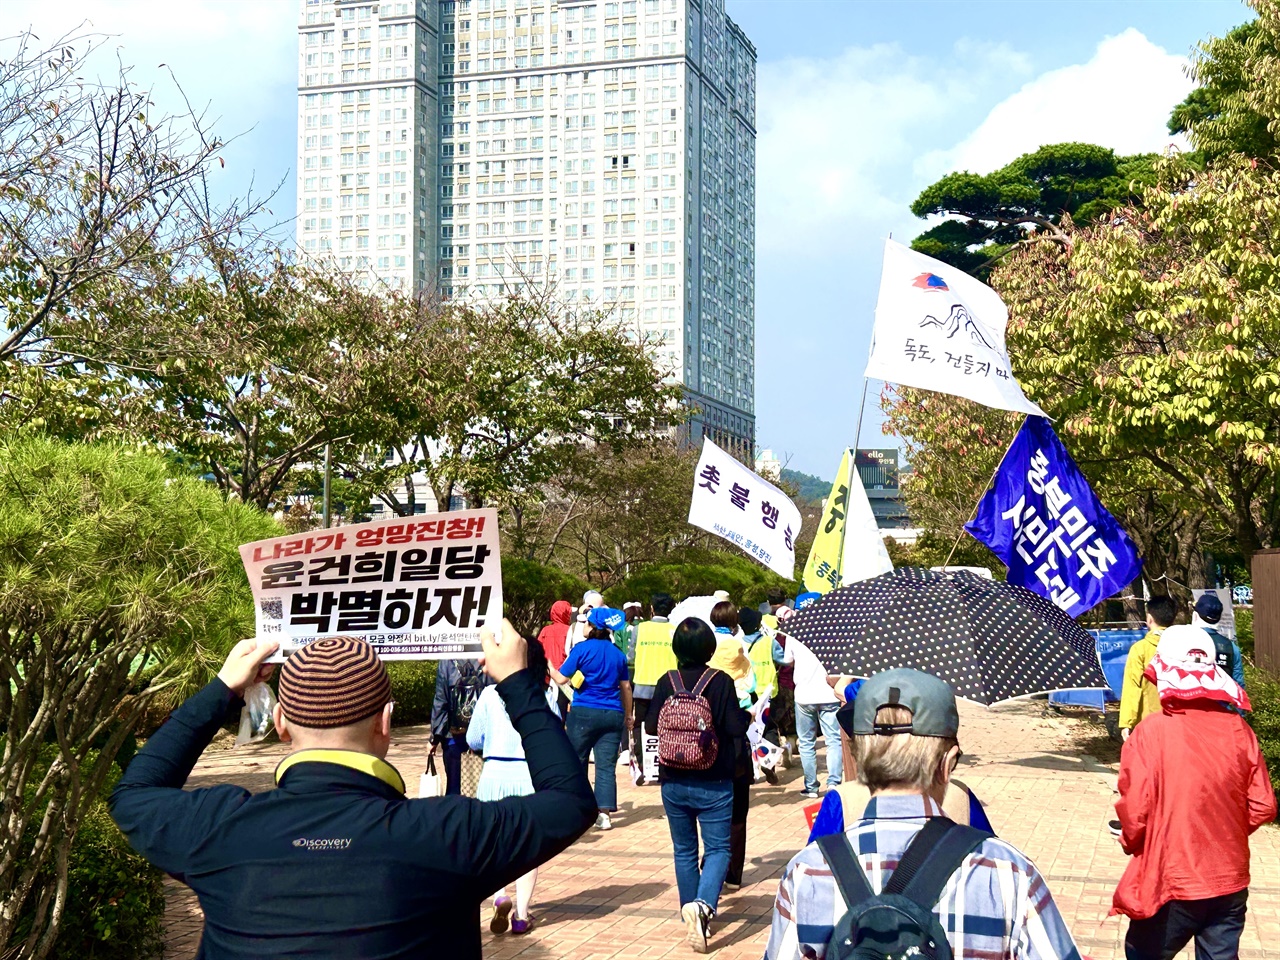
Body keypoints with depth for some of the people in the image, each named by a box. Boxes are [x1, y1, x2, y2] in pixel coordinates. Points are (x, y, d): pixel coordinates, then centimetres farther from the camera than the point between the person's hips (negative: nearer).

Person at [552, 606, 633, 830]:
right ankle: (604, 814, -3)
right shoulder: (618, 654, 8)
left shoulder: (582, 649, -5)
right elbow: (625, 687, 12)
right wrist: (628, 715, 22)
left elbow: (561, 678, -2)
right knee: (606, 766, 2)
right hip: (612, 715, 3)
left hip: (583, 712, -3)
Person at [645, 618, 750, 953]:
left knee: (684, 850, 16)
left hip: (673, 783, 3)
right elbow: (736, 728, -13)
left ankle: (691, 914, 22)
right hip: (713, 784, -3)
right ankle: (703, 905, -21)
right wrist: (746, 713, 7)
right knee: (717, 848, 3)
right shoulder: (721, 682, -12)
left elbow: (651, 726, -1)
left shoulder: (666, 682, -5)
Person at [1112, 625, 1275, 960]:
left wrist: (1130, 842, 5)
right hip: (1230, 882, 4)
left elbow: (1135, 812, -17)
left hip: (1172, 883, -3)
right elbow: (1262, 807, -1)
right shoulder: (1237, 729, -6)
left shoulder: (1150, 733, -17)